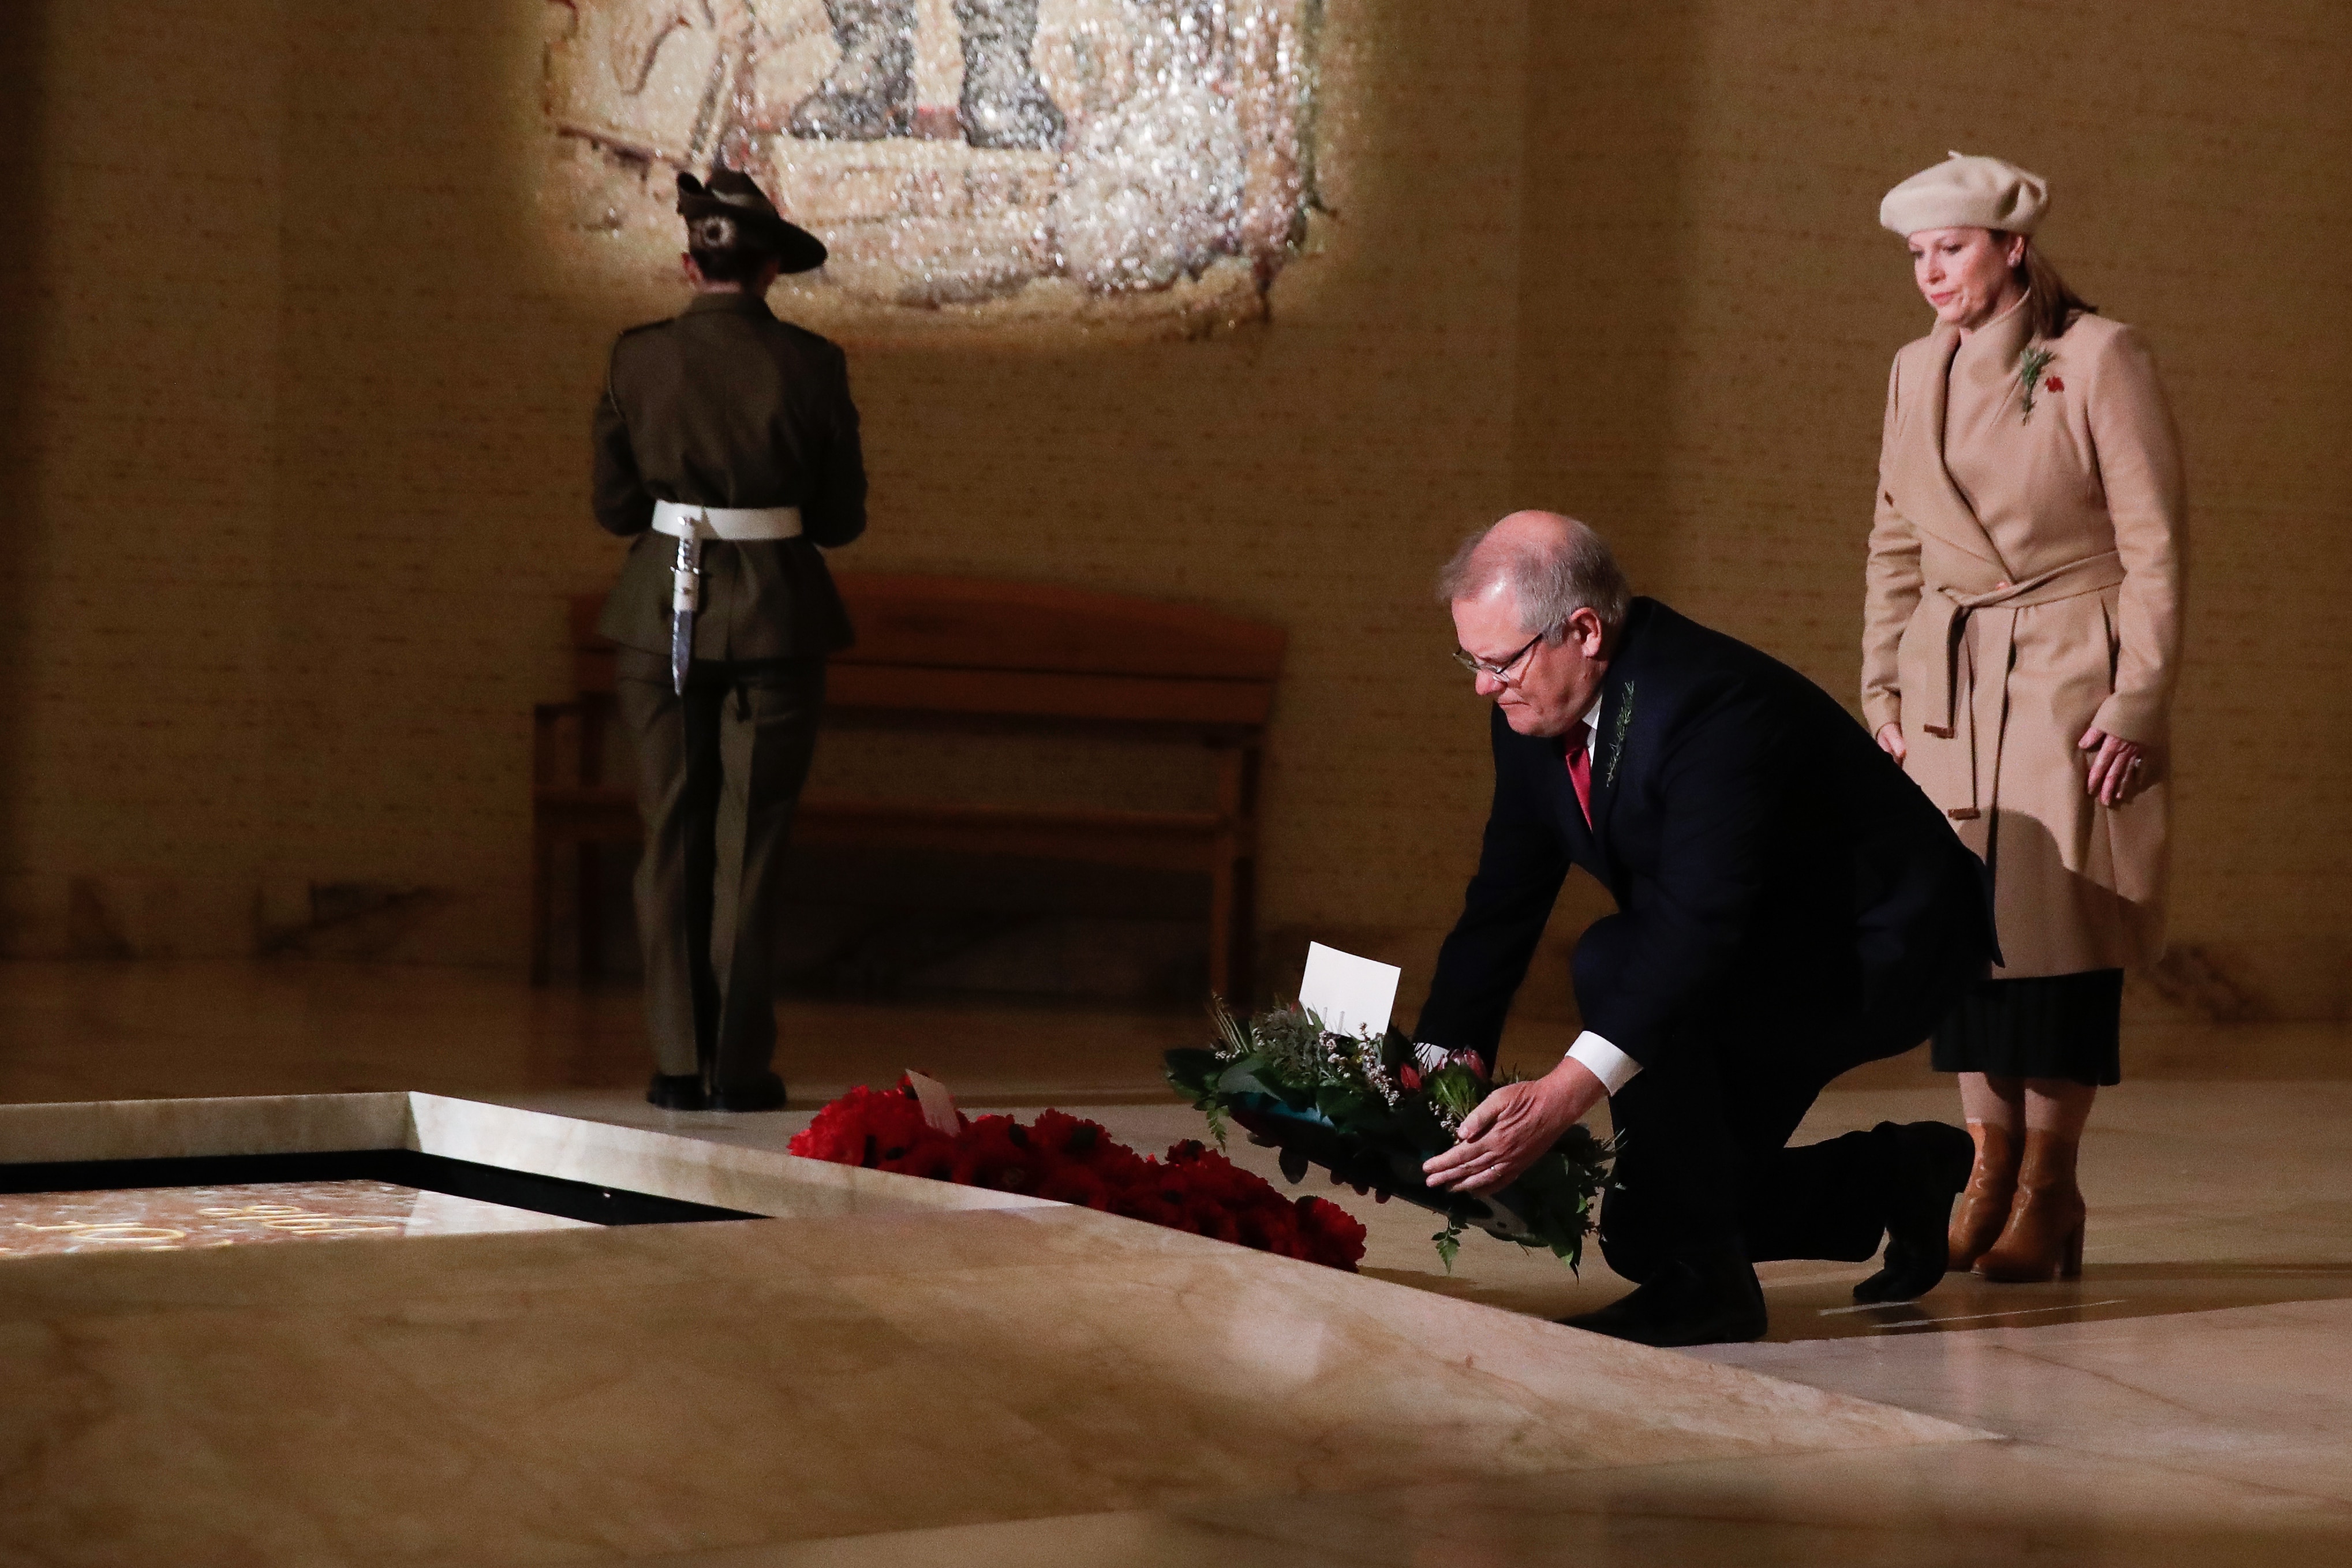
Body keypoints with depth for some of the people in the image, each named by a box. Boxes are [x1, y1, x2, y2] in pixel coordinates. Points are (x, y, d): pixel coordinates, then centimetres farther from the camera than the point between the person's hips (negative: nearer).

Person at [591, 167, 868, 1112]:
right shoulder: (811, 365, -6)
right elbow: (842, 518, 0)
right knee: (748, 845, 5)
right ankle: (740, 1067, 4)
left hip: (662, 618, 1)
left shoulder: (638, 359, -3)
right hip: (776, 624, -1)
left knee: (672, 841, 9)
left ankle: (679, 1064, 9)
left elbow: (612, 504, 2)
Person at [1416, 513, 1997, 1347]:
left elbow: (1696, 924, -40)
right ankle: (1901, 1177, 27)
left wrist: (1566, 1092, -49)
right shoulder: (1533, 715, -6)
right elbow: (1502, 904, -2)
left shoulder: (1716, 703, -32)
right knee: (1643, 1232, 7)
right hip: (1758, 964, 9)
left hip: (1883, 954, -9)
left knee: (1615, 964, -33)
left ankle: (1703, 1279, -20)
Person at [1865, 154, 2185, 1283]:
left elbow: (2155, 547, -8)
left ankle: (2049, 1196, 2)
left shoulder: (2098, 360, -8)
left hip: (2068, 680, -5)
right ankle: (1988, 1176, 11)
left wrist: (2135, 703, -12)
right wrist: (1883, 689, 9)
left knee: (2058, 923, -5)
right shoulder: (1918, 373, 10)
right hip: (1948, 687, 5)